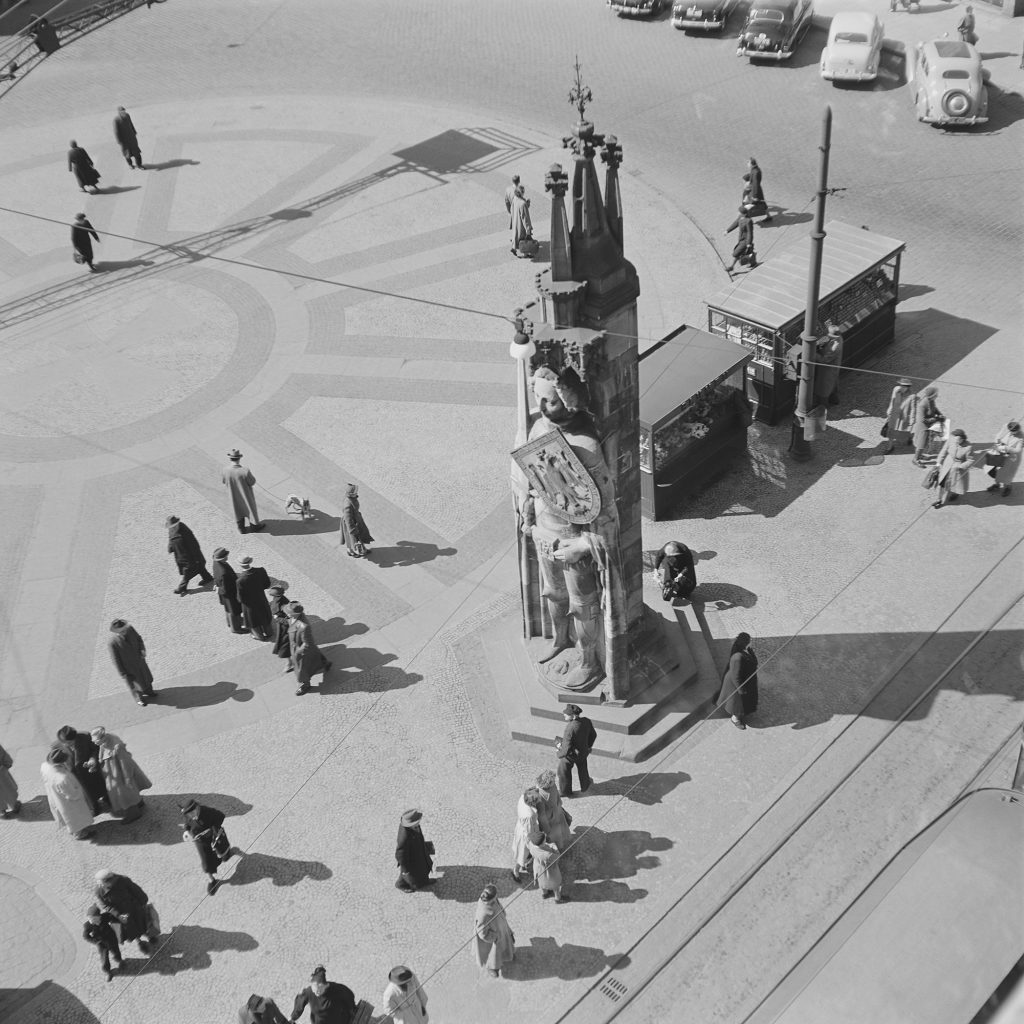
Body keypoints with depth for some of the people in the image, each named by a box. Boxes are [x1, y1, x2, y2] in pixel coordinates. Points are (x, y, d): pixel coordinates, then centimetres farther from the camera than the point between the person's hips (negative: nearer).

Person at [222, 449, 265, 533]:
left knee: (238, 509, 25)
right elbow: (252, 482, -20)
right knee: (250, 508, 23)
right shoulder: (245, 471, -35)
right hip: (246, 494, -3)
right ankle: (254, 525, 44)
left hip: (234, 495, 3)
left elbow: (223, 481, -5)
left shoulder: (226, 471, -26)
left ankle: (241, 528, 42)